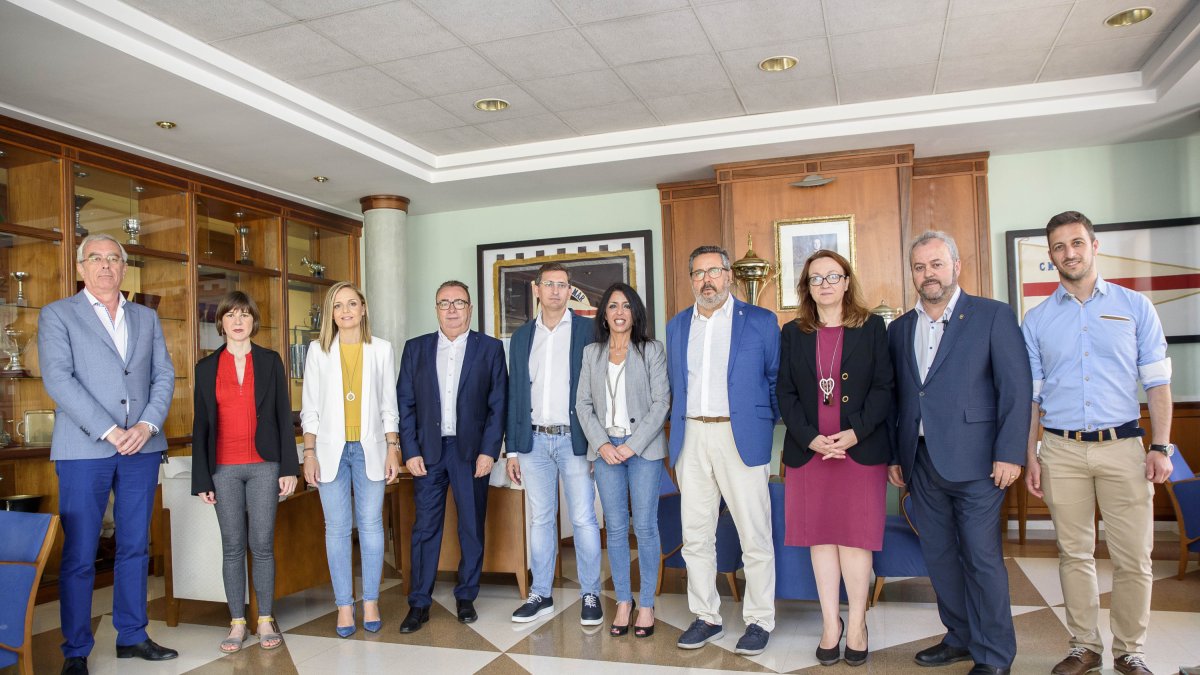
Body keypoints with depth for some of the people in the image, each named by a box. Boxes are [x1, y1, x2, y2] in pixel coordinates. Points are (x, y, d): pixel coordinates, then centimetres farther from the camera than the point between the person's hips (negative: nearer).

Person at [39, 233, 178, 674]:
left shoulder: (147, 318, 14)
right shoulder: (57, 315, 2)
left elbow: (164, 376, 8)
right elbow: (58, 379, -9)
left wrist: (146, 426, -9)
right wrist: (109, 432, -16)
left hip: (142, 447, 4)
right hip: (84, 450, -4)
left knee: (135, 548, 11)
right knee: (79, 556, 2)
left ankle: (131, 636, 23)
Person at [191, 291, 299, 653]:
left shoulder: (270, 361, 4)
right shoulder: (206, 367, 7)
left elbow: (283, 415, 3)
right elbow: (200, 425, 7)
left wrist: (289, 468, -3)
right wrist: (201, 479, 3)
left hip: (264, 466, -1)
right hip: (224, 468, 1)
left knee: (262, 544, 2)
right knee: (232, 546, 6)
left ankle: (265, 620, 14)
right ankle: (237, 623, 16)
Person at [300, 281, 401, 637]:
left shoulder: (381, 349, 4)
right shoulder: (318, 350, 4)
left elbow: (388, 405, 5)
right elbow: (310, 407, 4)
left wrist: (392, 450, -1)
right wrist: (309, 453, -2)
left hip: (370, 447, 0)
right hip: (331, 448, 0)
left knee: (371, 525, 4)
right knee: (337, 528, 4)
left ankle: (371, 602, 16)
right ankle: (344, 606, 14)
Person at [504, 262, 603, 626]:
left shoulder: (588, 330, 0)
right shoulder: (522, 336, 11)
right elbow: (514, 394, 12)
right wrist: (513, 449, 9)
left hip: (574, 439, -3)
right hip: (535, 441, 4)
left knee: (584, 520, 0)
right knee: (540, 520, 10)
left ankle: (590, 595, 14)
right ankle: (540, 594, 21)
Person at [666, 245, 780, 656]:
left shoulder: (761, 322, 1)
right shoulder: (677, 326, 13)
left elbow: (777, 382, 5)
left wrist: (770, 425, 2)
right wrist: (679, 430, 12)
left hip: (741, 437, -4)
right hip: (691, 439, 4)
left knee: (755, 536, 2)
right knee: (695, 536, 9)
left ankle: (759, 620, 17)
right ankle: (706, 618, 22)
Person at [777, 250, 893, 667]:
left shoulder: (872, 327, 3)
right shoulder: (793, 333, 8)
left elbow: (884, 387, -2)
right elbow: (785, 393, 4)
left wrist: (855, 432, -14)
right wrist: (810, 438, -10)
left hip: (861, 448, -2)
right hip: (808, 450, 2)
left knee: (855, 537, 2)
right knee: (820, 537, 6)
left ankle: (857, 624, 17)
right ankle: (831, 624, 17)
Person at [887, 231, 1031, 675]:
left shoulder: (992, 316, -2)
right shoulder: (900, 329, 12)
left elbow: (1016, 387, -7)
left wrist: (1009, 453, -12)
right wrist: (894, 454, 11)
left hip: (974, 460, -5)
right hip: (921, 461, 5)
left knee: (982, 558, 2)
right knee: (938, 555, 13)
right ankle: (960, 637, 29)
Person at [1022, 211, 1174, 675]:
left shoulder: (1134, 306, 5)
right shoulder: (1038, 319, 7)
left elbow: (1157, 382, 4)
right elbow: (1030, 394, 9)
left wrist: (1161, 447, -5)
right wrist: (1031, 457, 3)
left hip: (1122, 446, -1)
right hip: (1061, 450, 1)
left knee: (1133, 558, 1)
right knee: (1074, 554, 8)